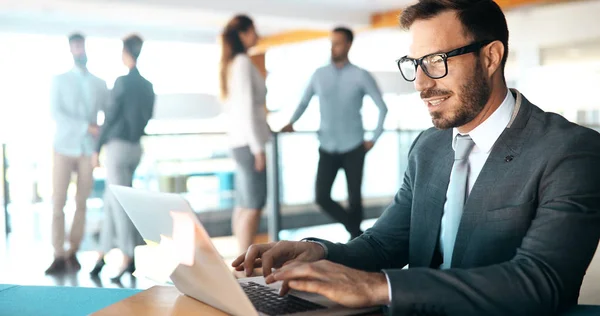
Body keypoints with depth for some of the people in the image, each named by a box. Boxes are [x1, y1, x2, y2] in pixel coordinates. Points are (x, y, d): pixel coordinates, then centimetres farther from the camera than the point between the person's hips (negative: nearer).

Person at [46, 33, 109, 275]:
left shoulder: (100, 84, 13)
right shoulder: (60, 80, 8)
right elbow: (55, 113, -5)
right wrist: (87, 127, -16)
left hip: (89, 149, 1)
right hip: (65, 147, -1)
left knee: (81, 203, 1)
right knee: (58, 202, -6)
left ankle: (73, 252, 8)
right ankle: (59, 256, -4)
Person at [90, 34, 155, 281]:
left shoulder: (123, 82, -12)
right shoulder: (148, 86, 8)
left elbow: (110, 117, -11)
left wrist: (97, 148, -4)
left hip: (118, 146, -7)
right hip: (135, 147, 7)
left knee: (119, 203, -2)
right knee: (110, 201, 15)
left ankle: (128, 259, -1)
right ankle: (103, 254, 20)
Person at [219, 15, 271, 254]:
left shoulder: (231, 63, 17)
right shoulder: (242, 62, -10)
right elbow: (246, 107, -17)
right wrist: (258, 148, -16)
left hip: (240, 142, 9)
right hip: (248, 142, -9)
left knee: (243, 206, 9)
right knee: (253, 206, -8)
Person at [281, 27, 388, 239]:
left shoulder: (361, 76, -3)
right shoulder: (319, 75, 4)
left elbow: (382, 107, 3)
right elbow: (304, 102, 15)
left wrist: (374, 139, 0)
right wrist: (291, 123, -1)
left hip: (353, 148, -2)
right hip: (327, 148, 2)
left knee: (354, 198, 3)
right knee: (322, 197, -6)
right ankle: (356, 231, 15)